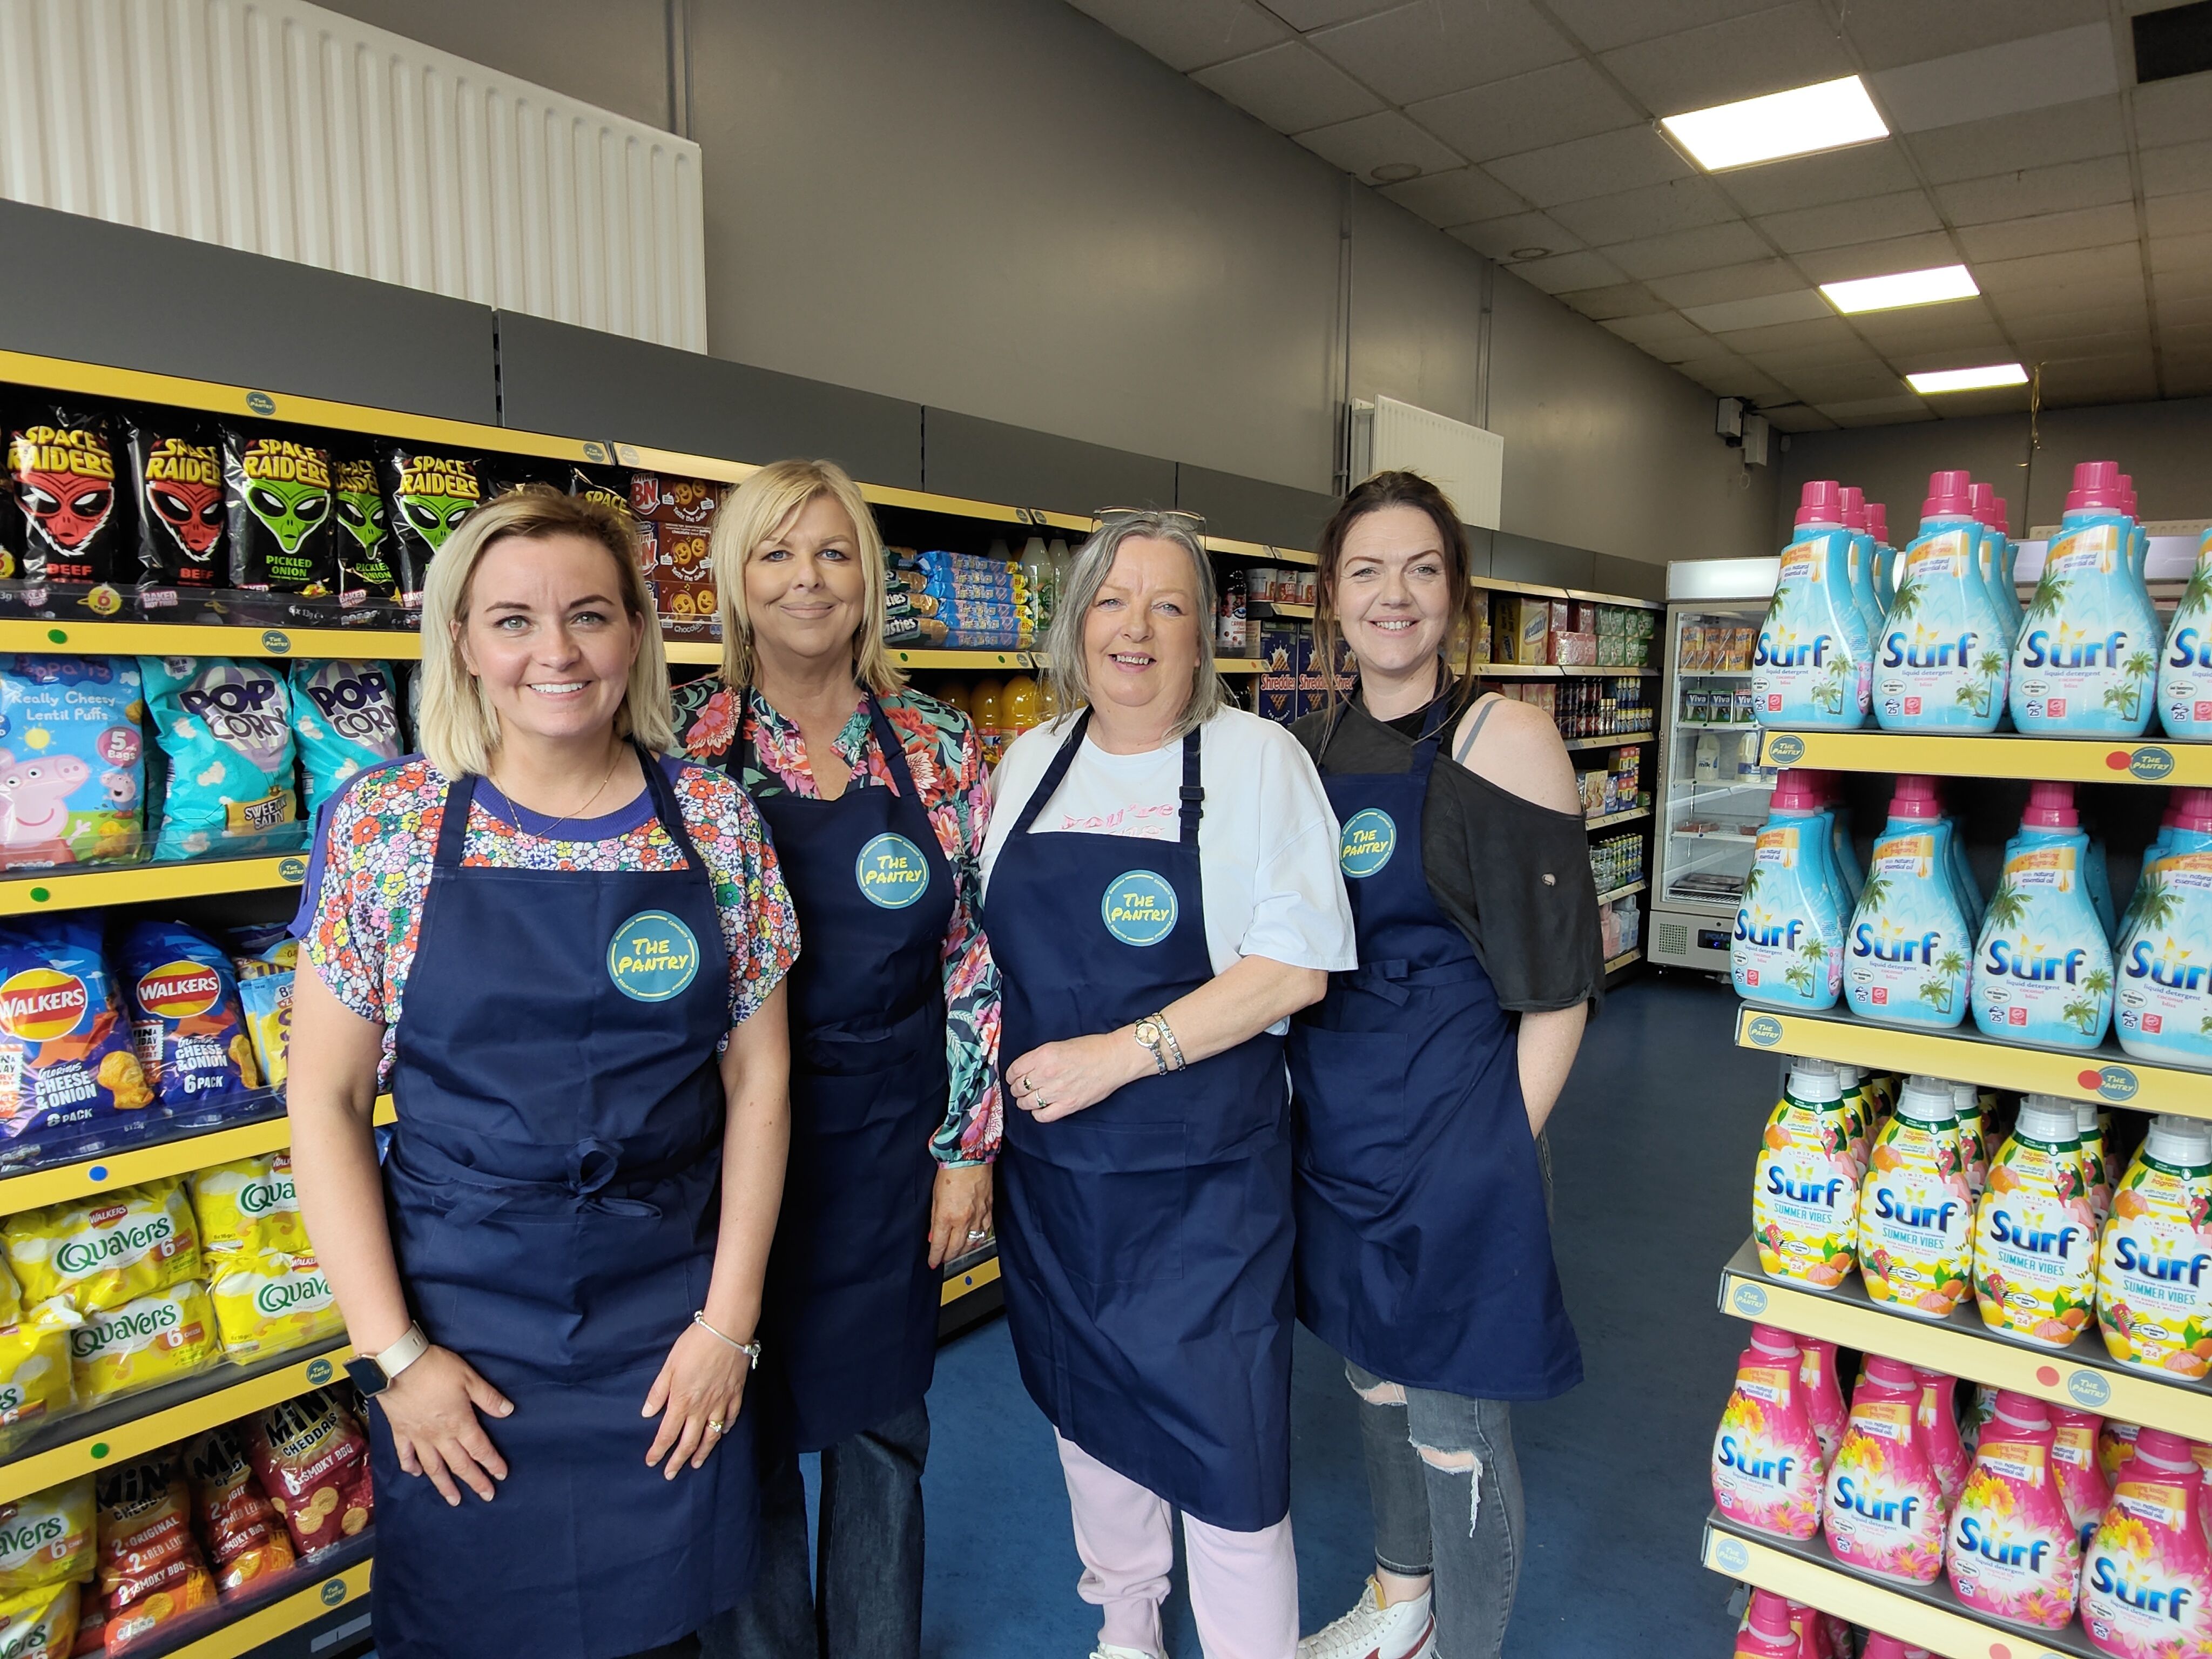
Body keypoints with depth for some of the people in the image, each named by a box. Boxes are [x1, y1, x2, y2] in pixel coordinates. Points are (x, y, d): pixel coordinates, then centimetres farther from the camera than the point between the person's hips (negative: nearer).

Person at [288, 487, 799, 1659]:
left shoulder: (716, 822, -5)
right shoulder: (382, 824, -7)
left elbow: (758, 1080, -2)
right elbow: (325, 1101, -4)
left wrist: (730, 1319, -4)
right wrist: (393, 1350, -6)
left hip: (672, 1324, 1)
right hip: (458, 1325, 0)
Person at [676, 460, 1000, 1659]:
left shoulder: (937, 748, -2)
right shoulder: (684, 742, -6)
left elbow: (973, 957, 1)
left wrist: (967, 1146, 0)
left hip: (891, 1134, 2)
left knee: (882, 1420, 17)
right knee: (745, 1432, 14)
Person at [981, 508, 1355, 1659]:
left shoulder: (1257, 759, -8)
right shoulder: (1028, 765, 6)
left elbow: (1294, 968, -15)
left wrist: (1120, 1054, -21)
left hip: (1205, 1173, -5)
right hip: (1051, 1165, 5)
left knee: (1221, 1432, 3)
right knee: (1089, 1400, 21)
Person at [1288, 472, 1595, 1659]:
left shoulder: (1500, 737, -12)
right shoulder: (1313, 743, 5)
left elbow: (1556, 981, -12)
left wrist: (1502, 1151, -11)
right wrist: (1311, 1099, 9)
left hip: (1453, 1127, -6)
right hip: (1335, 1120, 6)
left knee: (1452, 1416, 9)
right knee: (1374, 1370, 23)